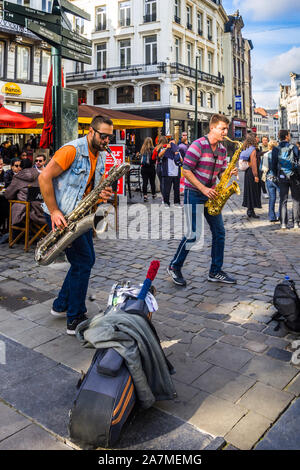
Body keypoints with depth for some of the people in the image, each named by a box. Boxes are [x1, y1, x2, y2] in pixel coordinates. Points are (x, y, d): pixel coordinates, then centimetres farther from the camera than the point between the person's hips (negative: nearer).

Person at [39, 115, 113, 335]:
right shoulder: (72, 150, -18)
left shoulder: (101, 156, 8)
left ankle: (61, 305, 29)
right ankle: (75, 321, 4)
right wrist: (54, 211, -22)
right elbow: (44, 177, -20)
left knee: (87, 260, 13)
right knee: (83, 261, -9)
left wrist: (102, 194, -7)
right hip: (61, 216, -9)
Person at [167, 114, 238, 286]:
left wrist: (229, 173, -8)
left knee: (219, 232, 5)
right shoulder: (198, 145, -14)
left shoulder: (222, 149, 9)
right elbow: (186, 171, -16)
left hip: (210, 194, 8)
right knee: (193, 234, -9)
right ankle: (174, 267, 11)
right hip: (194, 194, -7)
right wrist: (204, 189, -20)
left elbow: (221, 173, 15)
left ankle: (215, 272, 17)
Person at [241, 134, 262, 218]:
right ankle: (251, 211, 1)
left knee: (249, 191, 13)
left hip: (247, 172, 8)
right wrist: (256, 175, -18)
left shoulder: (246, 149, 11)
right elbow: (253, 163, -19)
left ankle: (249, 209, 19)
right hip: (252, 173, -8)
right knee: (253, 191, -2)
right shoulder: (253, 150, -15)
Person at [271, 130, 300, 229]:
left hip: (282, 177, 2)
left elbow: (273, 165, 4)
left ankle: (283, 223, 2)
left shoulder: (275, 149, 3)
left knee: (283, 200, 5)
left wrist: (277, 175, 16)